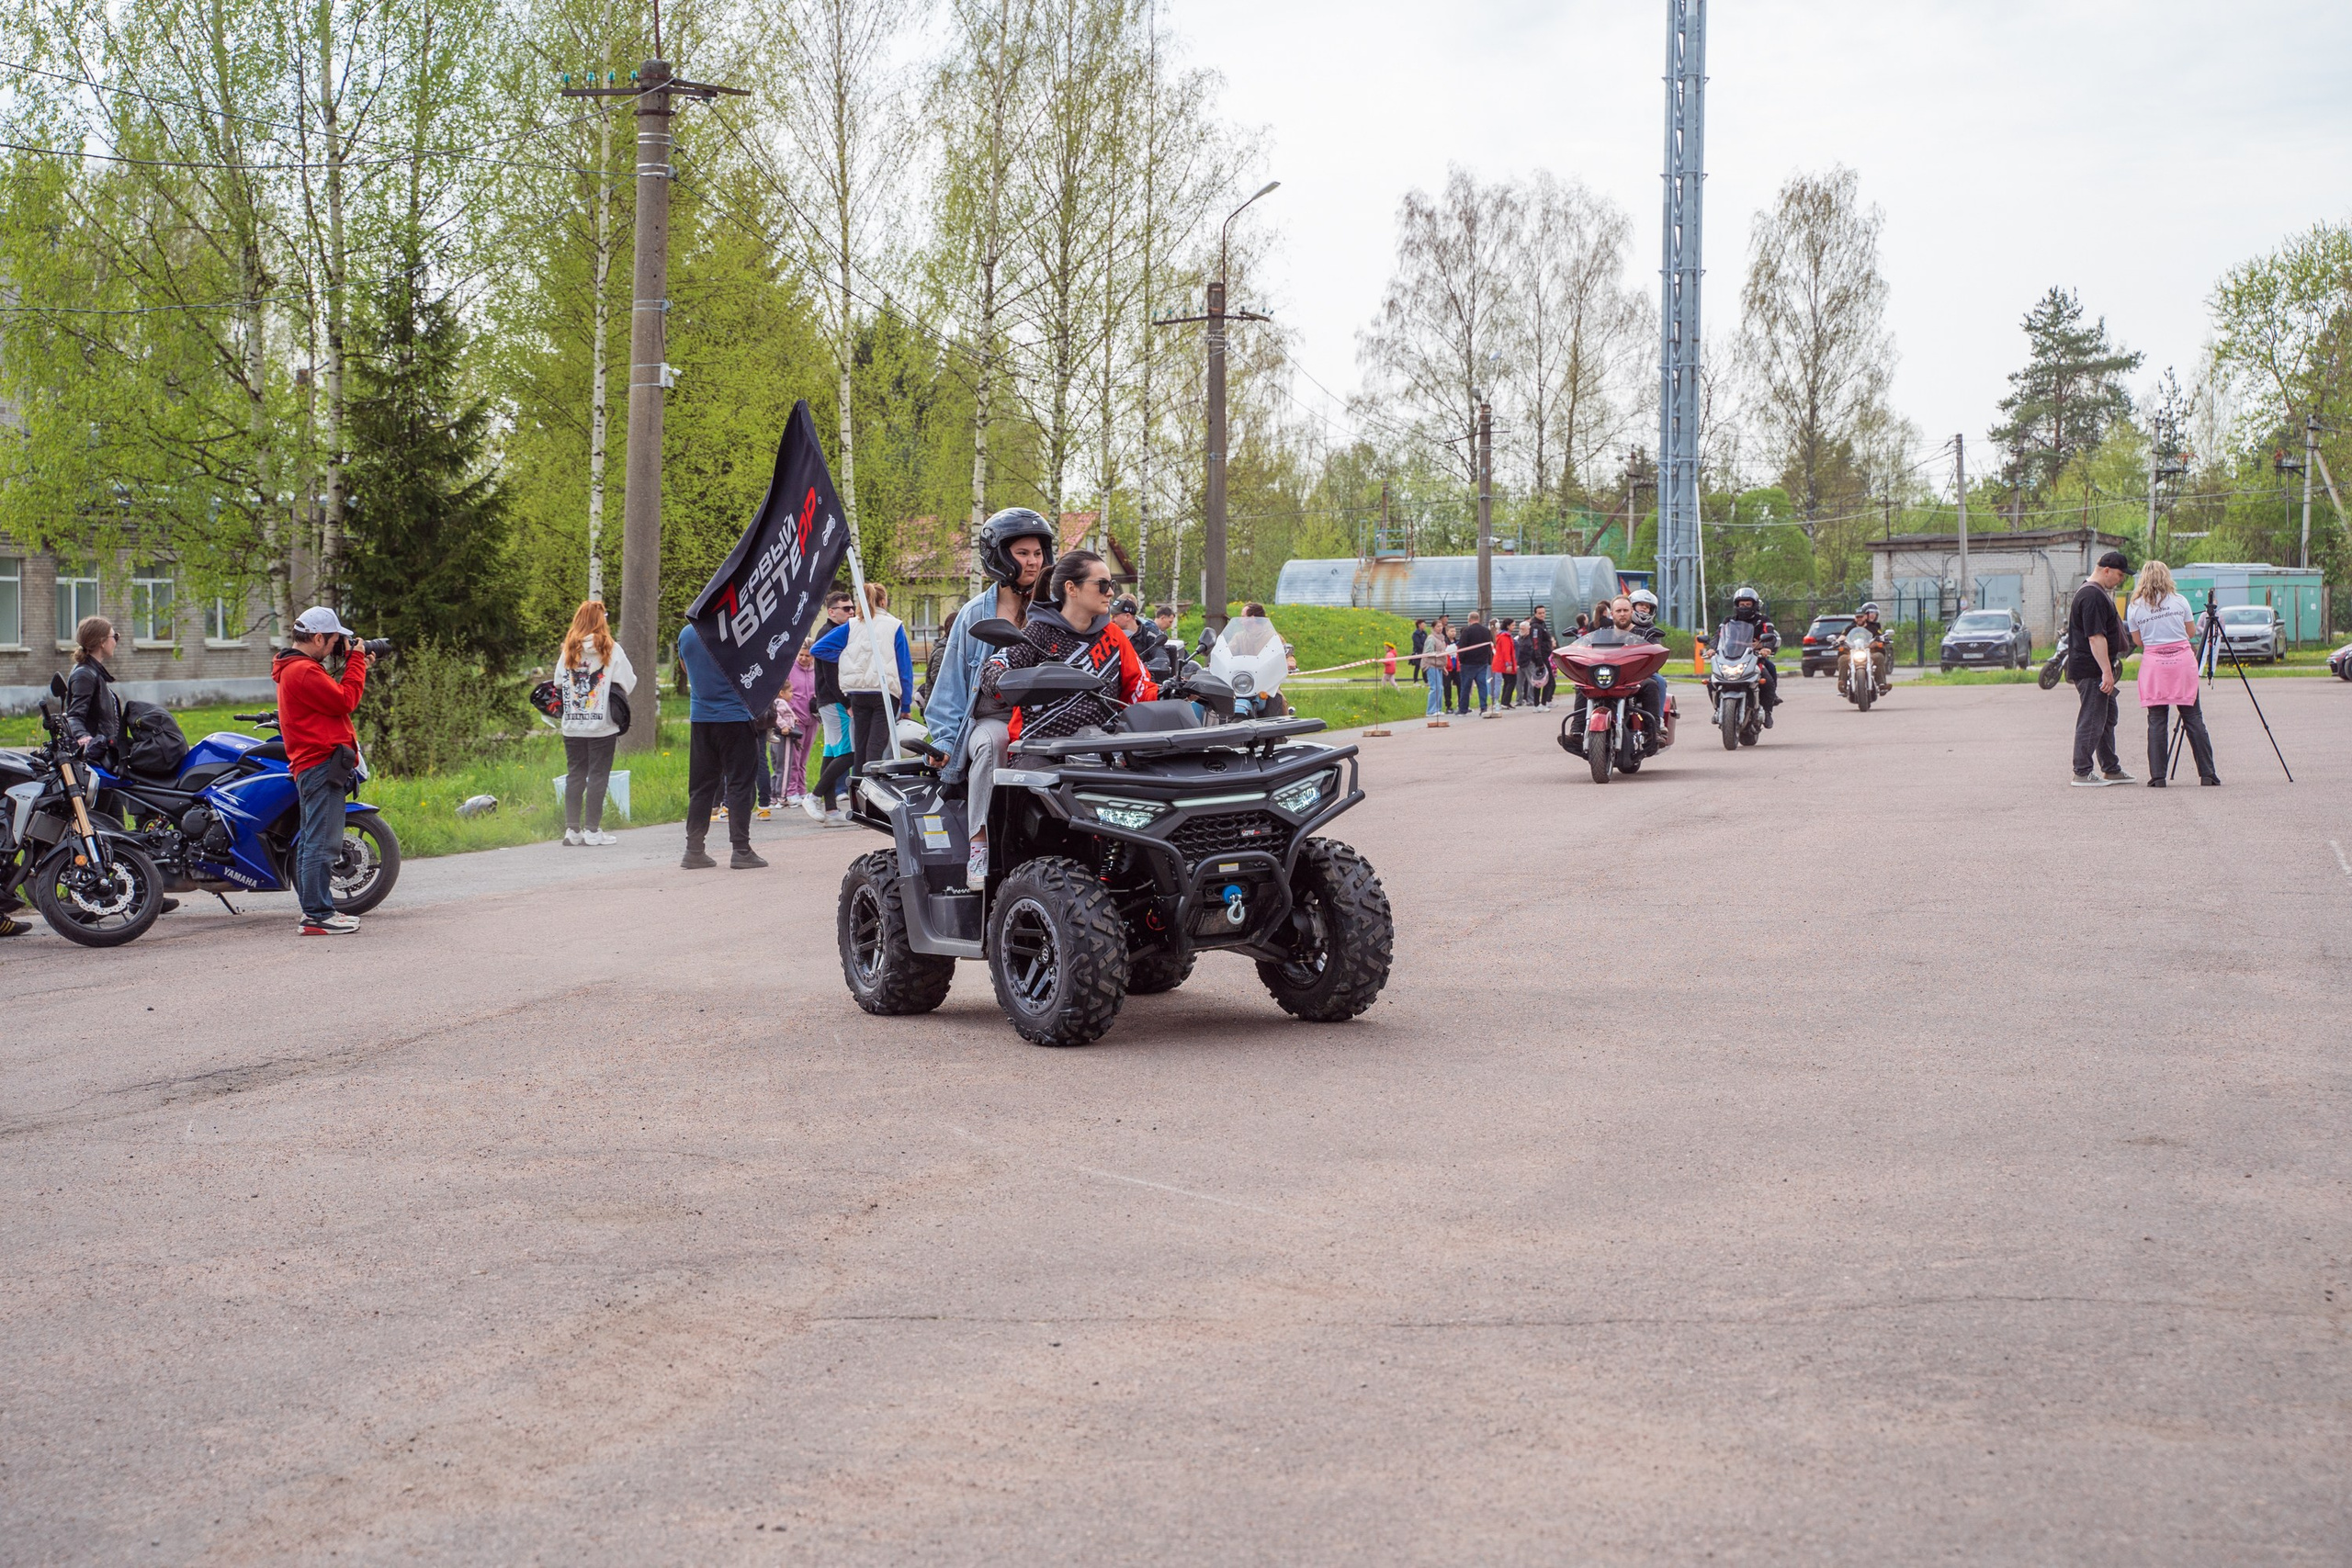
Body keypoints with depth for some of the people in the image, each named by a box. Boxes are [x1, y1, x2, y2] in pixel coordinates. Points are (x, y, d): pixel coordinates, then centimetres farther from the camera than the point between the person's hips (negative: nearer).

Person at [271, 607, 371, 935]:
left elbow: (335, 698, 19)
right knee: (323, 843, -12)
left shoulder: (293, 668, 20)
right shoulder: (303, 671, -15)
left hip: (311, 766, 12)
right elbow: (345, 701, -16)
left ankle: (313, 908, 21)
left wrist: (356, 664, 15)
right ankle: (318, 915, -13)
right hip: (322, 764, -12)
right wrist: (356, 660, -6)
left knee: (312, 842, 15)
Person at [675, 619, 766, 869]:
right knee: (739, 783, 0)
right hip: (735, 715, -5)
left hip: (700, 717, 5)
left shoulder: (686, 633, 3)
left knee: (701, 786, 10)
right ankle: (741, 850, -3)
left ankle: (693, 850, 9)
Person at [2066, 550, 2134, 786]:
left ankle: (2111, 769, 23)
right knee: (2092, 721, -7)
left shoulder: (2097, 593, 17)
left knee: (2107, 717, 16)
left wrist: (2108, 670, 25)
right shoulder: (2092, 596, -19)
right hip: (2091, 670, -11)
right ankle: (2082, 773, -4)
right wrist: (2107, 672, -26)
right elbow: (2096, 637, -25)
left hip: (2097, 671, 11)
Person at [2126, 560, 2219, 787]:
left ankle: (2158, 776, -4)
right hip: (2182, 659, 0)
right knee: (2193, 718, 4)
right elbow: (2190, 632, 14)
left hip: (2153, 662, 0)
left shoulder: (2136, 607, 3)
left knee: (2157, 720, 1)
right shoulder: (2179, 600, 4)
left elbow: (2138, 641, 10)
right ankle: (2207, 773, 4)